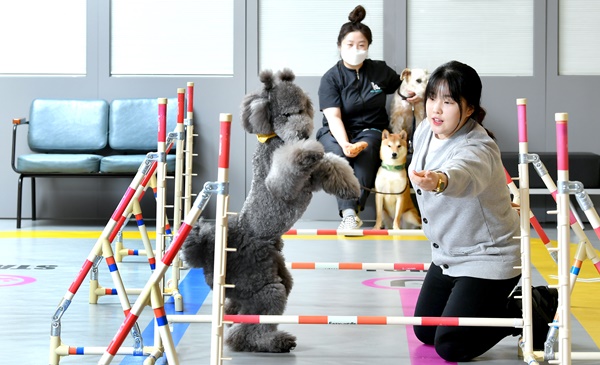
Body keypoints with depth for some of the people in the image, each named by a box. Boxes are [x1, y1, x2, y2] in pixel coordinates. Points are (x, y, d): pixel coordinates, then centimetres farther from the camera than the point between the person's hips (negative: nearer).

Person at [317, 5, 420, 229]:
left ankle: (353, 210, -42)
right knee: (338, 156, -36)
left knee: (366, 151, -35)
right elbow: (333, 117, -16)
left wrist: (418, 93, -2)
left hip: (370, 130, 1)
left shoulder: (380, 70, 4)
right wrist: (344, 144, -35)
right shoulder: (331, 78, -5)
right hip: (337, 133, -1)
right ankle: (349, 214, -41)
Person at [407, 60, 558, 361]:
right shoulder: (425, 131, -6)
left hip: (487, 260, -9)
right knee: (424, 333, 15)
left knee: (450, 347, -12)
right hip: (446, 256, 9)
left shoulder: (478, 149, -31)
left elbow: (465, 175, -56)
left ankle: (532, 311, 8)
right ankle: (499, 305, 30)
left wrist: (440, 181, -77)